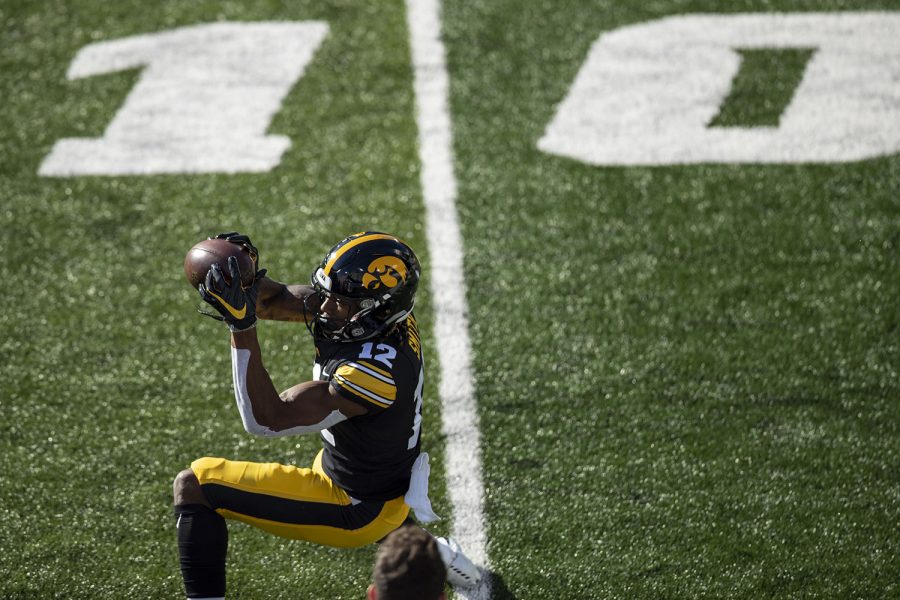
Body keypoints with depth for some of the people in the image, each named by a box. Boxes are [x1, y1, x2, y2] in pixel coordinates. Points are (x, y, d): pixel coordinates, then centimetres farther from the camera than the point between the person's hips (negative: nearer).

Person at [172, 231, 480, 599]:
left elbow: (266, 419, -34)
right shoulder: (380, 316, -14)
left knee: (194, 486, -10)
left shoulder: (376, 372, -37)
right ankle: (431, 553, 57)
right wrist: (246, 277, -25)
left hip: (355, 508, -9)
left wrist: (242, 327, -39)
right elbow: (274, 301, -3)